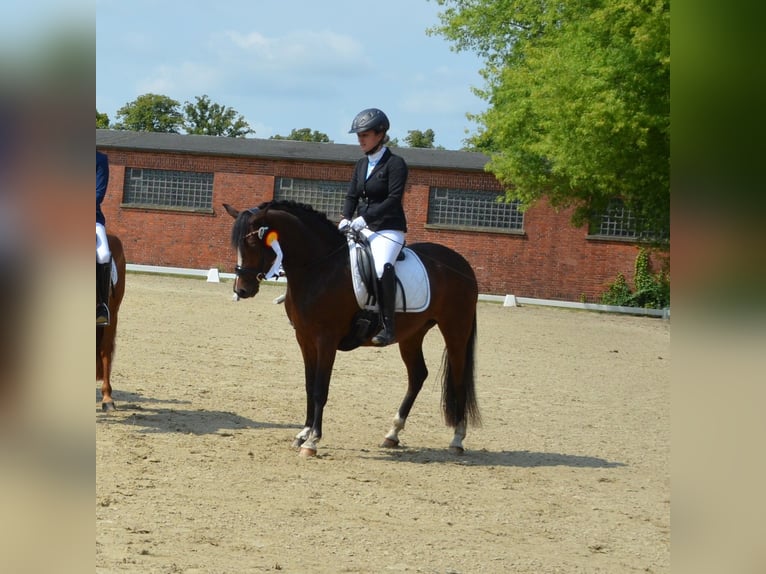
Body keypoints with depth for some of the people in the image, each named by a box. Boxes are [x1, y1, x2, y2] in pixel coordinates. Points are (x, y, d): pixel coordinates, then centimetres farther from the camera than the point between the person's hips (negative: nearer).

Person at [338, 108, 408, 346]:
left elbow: (394, 199, -16)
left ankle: (388, 326, -33)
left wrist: (365, 218, -23)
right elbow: (351, 195, 12)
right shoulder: (361, 165, 15)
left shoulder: (395, 164, -7)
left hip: (388, 230, -8)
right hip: (362, 228, 8)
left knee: (382, 267, -34)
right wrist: (346, 218, -7)